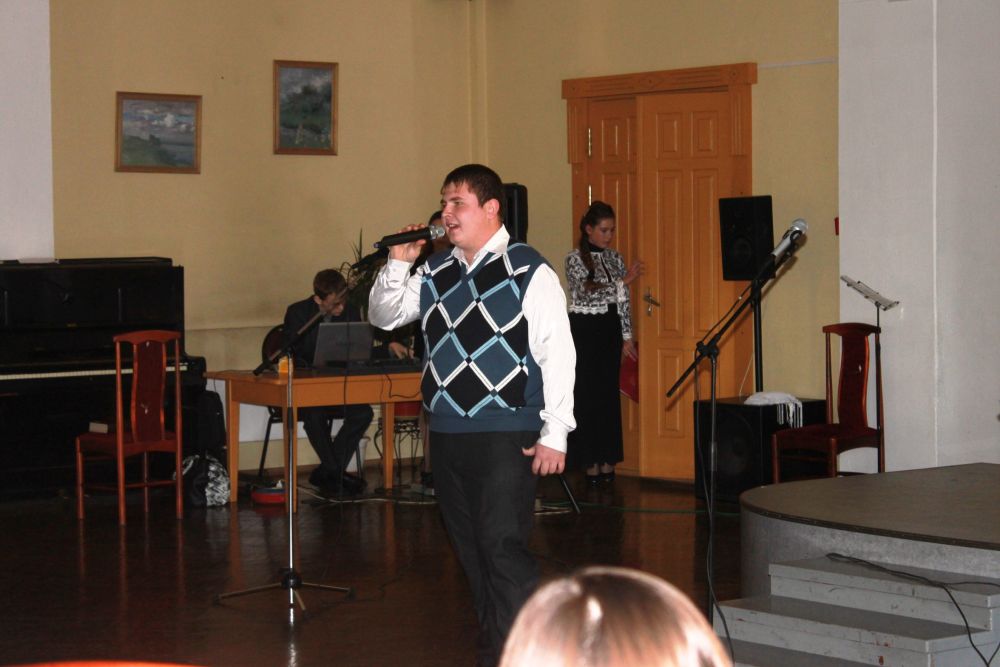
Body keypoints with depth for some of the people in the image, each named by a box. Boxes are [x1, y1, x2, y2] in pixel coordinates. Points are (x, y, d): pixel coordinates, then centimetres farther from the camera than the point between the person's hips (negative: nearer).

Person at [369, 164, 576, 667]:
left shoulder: (528, 271, -7)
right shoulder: (437, 272, 13)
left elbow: (557, 352, -9)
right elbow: (384, 316, 20)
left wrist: (554, 433, -13)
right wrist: (398, 263, 3)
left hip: (506, 435, -7)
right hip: (447, 432, 7)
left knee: (502, 547, -13)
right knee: (469, 549, 12)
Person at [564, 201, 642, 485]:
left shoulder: (615, 259, 9)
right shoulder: (575, 259, -7)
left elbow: (622, 300, 11)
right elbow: (586, 291, -19)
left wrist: (627, 336, 7)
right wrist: (623, 281, -23)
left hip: (610, 329, 5)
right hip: (584, 329, -5)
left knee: (609, 392, 6)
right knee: (586, 393, -4)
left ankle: (608, 459, 11)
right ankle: (590, 460, 1)